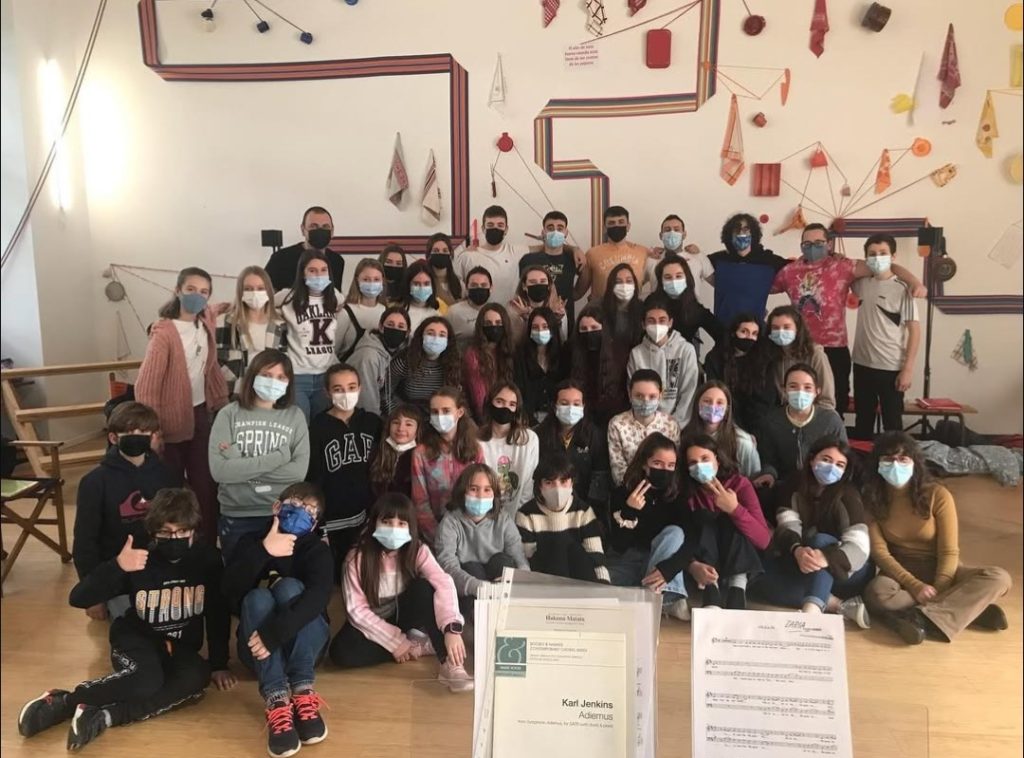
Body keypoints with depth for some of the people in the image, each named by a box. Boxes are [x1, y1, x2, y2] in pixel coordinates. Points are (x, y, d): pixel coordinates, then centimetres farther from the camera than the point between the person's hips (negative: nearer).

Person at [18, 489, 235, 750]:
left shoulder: (207, 559, -13)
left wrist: (218, 664, -2)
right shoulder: (139, 560, -16)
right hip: (136, 637, -2)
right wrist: (117, 566, -38)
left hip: (180, 645, 2)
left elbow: (218, 613, -3)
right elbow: (78, 599, -22)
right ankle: (63, 701, -19)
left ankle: (103, 716, -33)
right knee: (146, 680, -36)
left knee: (196, 679, -33)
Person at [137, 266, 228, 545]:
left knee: (206, 485, 11)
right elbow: (146, 386, -21)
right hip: (172, 420, -6)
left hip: (201, 413, 6)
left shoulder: (207, 321, 0)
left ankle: (207, 549, 23)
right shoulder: (164, 333, -20)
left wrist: (221, 402, 14)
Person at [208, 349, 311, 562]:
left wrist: (241, 463, -14)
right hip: (237, 517, -1)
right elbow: (219, 470, -14)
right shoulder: (229, 414, -3)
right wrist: (279, 456, -15)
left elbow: (299, 471, -10)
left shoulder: (295, 416, 1)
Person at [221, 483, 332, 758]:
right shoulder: (252, 542, 0)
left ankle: (302, 691, -34)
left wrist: (274, 633, -39)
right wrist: (263, 552, -29)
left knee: (289, 586, -26)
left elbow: (318, 596, -27)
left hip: (304, 644, -1)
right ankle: (277, 701, -41)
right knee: (257, 597, -27)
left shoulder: (317, 550, -7)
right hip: (258, 647, 2)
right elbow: (230, 590, -17)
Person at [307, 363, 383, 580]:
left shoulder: (373, 422, 3)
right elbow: (313, 479, -6)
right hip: (332, 523, -2)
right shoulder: (318, 428, -6)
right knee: (335, 579, 7)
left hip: (368, 518, 3)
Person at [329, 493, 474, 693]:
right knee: (341, 652, -32)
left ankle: (450, 664, -32)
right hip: (372, 625, 0)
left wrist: (452, 628, -50)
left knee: (423, 587, -31)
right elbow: (357, 610, -18)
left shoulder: (417, 551, -18)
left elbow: (444, 584, -34)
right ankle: (417, 646, -17)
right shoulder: (357, 558, -19)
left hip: (403, 617, 0)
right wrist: (394, 641, -24)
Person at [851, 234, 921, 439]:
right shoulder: (862, 283, 4)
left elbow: (914, 330, -9)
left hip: (891, 368, -4)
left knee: (892, 423, 6)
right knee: (863, 421, 15)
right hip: (862, 365, 4)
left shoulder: (902, 289, -8)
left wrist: (908, 368, -14)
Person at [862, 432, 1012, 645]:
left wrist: (937, 591, -26)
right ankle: (969, 608, -25)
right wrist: (914, 586, -25)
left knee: (999, 577, -26)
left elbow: (949, 552, -12)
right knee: (877, 593, -37)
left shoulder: (937, 495, -10)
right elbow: (879, 551, -12)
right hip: (900, 572, -1)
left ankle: (919, 618, -34)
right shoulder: (871, 499, -8)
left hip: (939, 570, 1)